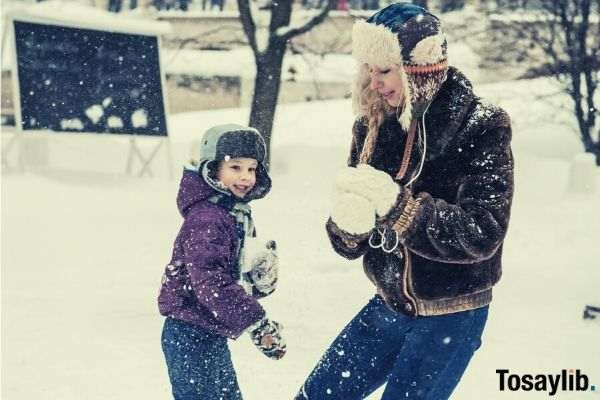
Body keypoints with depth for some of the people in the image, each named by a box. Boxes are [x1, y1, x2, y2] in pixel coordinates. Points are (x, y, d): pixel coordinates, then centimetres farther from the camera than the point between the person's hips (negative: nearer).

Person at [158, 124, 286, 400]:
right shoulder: (205, 220, -20)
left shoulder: (238, 215, 12)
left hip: (212, 335, 10)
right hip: (190, 337, -10)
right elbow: (211, 281, -30)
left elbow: (240, 281, 17)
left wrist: (262, 280, -6)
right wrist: (256, 324, -31)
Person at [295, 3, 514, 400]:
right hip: (390, 304, 6)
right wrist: (348, 225, -24)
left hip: (451, 317, -6)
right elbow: (350, 244, 1)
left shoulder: (481, 128, -16)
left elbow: (481, 234, -24)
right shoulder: (374, 127, -1)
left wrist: (397, 206, -34)